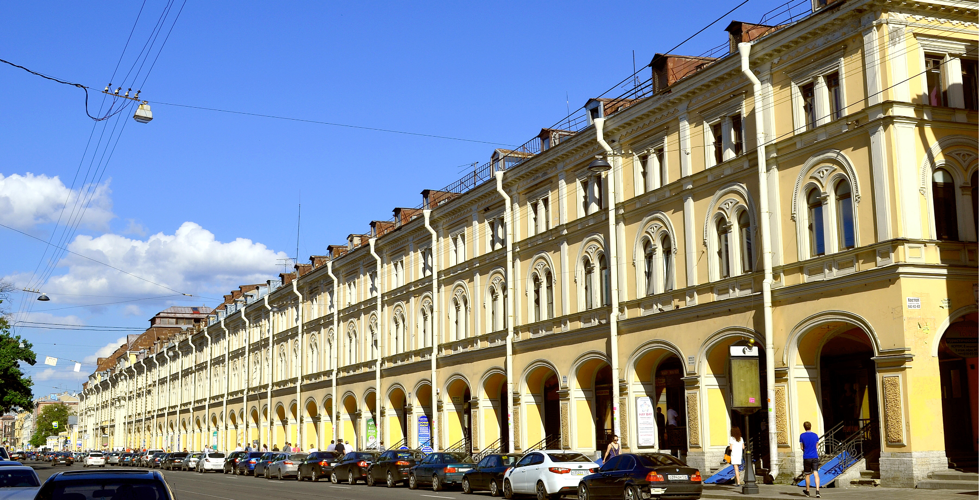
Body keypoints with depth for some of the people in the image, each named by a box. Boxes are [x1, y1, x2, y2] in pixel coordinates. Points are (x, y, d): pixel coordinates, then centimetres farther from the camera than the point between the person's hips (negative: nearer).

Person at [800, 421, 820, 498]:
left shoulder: (802, 436, -4)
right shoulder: (815, 435, 3)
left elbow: (801, 447, 1)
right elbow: (816, 447, 11)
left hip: (806, 458, -1)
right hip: (815, 457, 1)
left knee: (807, 475, 12)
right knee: (816, 474, -5)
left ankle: (807, 491, 24)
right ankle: (817, 490, -21)